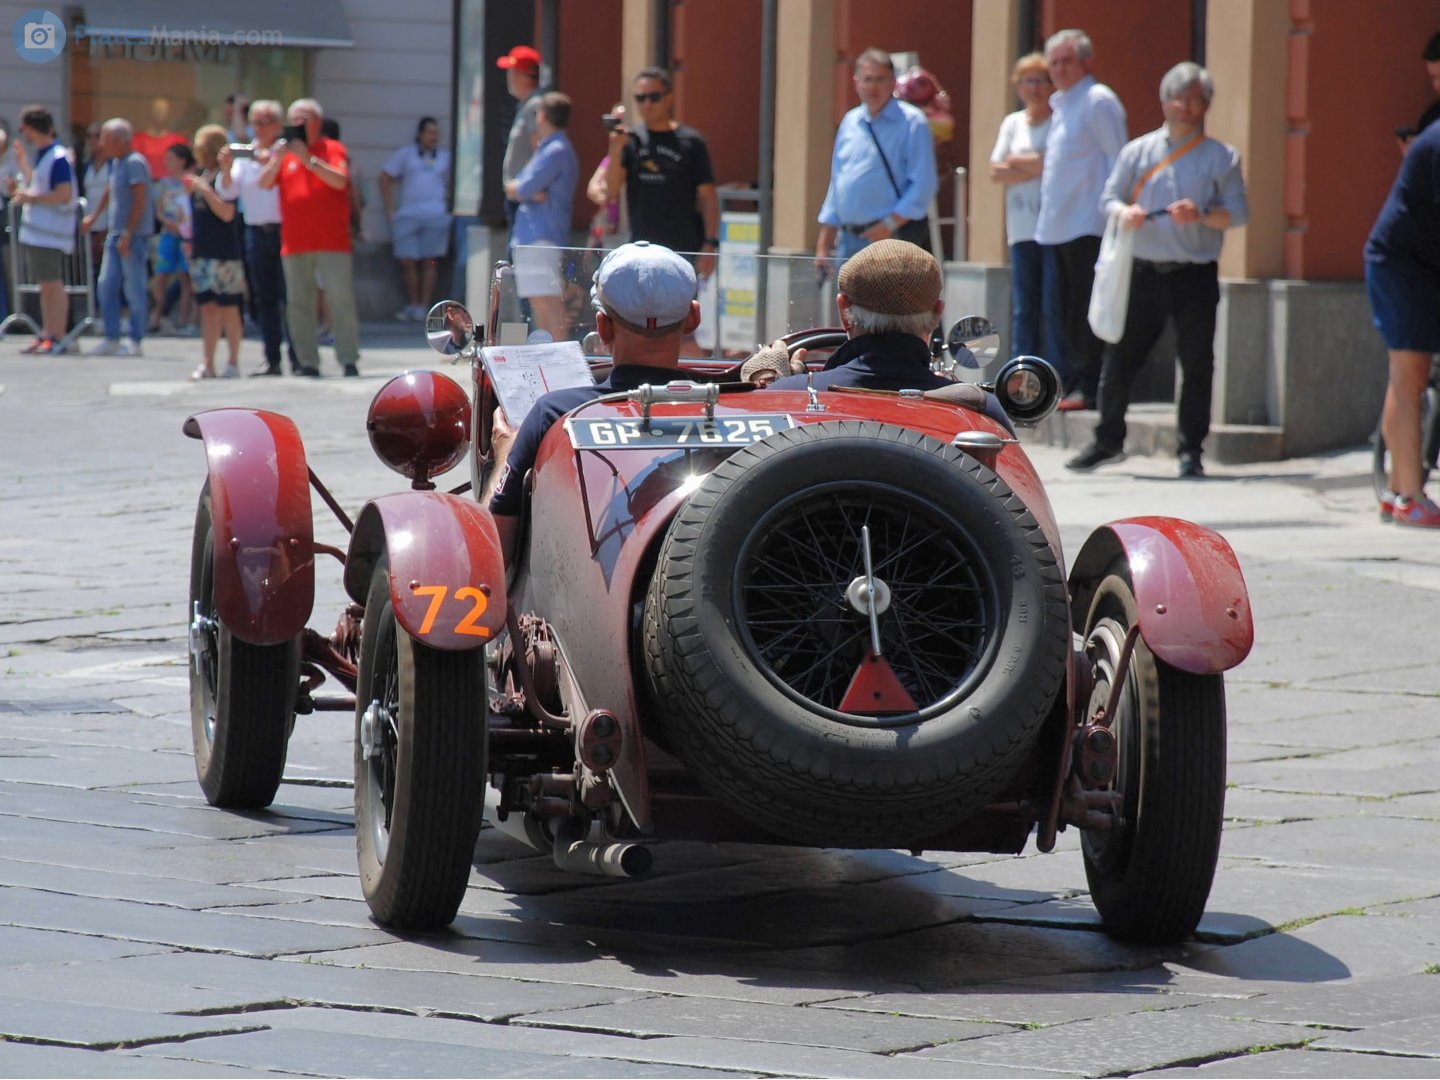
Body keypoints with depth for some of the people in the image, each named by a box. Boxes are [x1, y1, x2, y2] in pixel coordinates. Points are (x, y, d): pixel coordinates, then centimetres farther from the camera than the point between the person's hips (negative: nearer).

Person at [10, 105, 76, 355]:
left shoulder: (58, 158, -14)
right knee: (45, 286, 12)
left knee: (53, 285, -7)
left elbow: (63, 195, -20)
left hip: (50, 234, -10)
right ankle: (46, 334, 16)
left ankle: (57, 338, -6)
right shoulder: (40, 155, 16)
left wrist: (31, 198, -15)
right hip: (35, 232, 10)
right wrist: (22, 162, 26)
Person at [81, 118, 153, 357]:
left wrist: (127, 234, -21)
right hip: (115, 234, 9)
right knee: (106, 285, 6)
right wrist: (93, 216, 27)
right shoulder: (116, 162, 15)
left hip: (134, 235, -9)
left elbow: (140, 201, -19)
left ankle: (135, 341, 4)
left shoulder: (135, 162, -13)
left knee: (133, 289, -3)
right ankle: (111, 339, 10)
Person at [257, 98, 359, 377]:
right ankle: (308, 362, 6)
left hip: (331, 241, -3)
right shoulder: (285, 153, 12)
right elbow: (264, 183, 1)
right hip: (294, 242, 3)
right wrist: (277, 159, -15)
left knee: (341, 300, -6)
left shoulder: (333, 149, 3)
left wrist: (309, 159, -19)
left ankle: (349, 360, -4)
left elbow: (340, 180, -13)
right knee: (298, 303, 2)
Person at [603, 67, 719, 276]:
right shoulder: (630, 138, 7)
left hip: (684, 250, -2)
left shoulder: (691, 142, 0)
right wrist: (616, 149, -16)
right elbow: (611, 190, -1)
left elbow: (707, 197, 0)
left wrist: (710, 244, -9)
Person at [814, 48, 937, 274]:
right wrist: (824, 242, 16)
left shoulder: (911, 123, -5)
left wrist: (889, 225, -17)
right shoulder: (850, 122, 15)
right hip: (850, 241, 7)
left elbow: (923, 186, -11)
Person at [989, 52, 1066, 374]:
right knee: (1023, 309, 5)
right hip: (1022, 227, 5)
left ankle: (1057, 380, -5)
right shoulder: (1012, 124, 16)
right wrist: (1039, 167, -6)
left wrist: (1019, 162, -4)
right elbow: (996, 172, 9)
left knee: (1053, 308, -8)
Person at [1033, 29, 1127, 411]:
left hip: (1088, 225, -9)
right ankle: (1074, 381, 13)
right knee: (1069, 310, 10)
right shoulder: (1061, 104, 20)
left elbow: (1117, 160, -12)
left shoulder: (1097, 101, -7)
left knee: (1087, 311, -8)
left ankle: (1087, 387, -9)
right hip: (1059, 225, 9)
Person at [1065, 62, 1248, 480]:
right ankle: (1108, 440, 16)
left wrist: (1203, 215, -18)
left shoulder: (1221, 157, 5)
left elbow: (1238, 212, 0)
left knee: (1196, 364, 0)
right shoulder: (1138, 151, 11)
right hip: (1145, 272, 1)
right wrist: (1123, 212, -11)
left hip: (1196, 276, -1)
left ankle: (1191, 452, 9)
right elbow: (1110, 197, 12)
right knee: (1120, 359, 1)